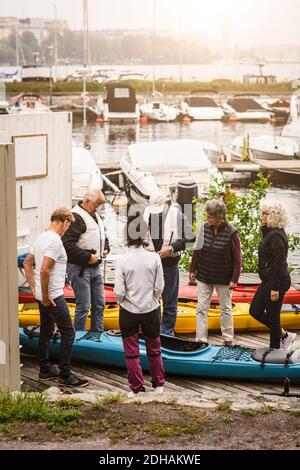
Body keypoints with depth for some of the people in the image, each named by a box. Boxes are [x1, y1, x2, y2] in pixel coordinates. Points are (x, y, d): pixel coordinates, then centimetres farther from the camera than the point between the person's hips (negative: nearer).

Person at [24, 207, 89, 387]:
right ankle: (65, 375, 0)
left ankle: (45, 370, 27)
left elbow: (28, 263, 19)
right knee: (68, 332, -3)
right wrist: (45, 296, -19)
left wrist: (34, 288, 17)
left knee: (46, 331, 18)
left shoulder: (42, 238, 10)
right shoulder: (55, 241, -20)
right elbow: (44, 270, -27)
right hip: (53, 296, -10)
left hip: (44, 296, 10)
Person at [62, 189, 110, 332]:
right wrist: (87, 257, -22)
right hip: (80, 268, -9)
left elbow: (103, 235, 32)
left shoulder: (96, 216, 15)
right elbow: (67, 244, -25)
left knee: (99, 304, 14)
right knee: (83, 306, -5)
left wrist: (105, 248, 11)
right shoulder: (76, 217, -16)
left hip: (95, 267, 9)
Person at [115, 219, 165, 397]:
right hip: (151, 309, 2)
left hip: (129, 311, -2)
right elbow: (159, 287, -6)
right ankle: (158, 384, 28)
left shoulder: (122, 260, -16)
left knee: (132, 351, 11)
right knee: (154, 348, 19)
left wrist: (122, 299, 7)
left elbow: (119, 292, -15)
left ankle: (136, 388, 16)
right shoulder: (154, 258, -12)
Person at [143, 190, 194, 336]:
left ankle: (167, 332, 20)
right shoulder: (146, 213, -2)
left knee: (169, 302, 8)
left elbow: (189, 238, -8)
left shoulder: (176, 215, -10)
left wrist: (171, 248, -17)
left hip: (169, 263, -2)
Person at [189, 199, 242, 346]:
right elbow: (197, 250, 4)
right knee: (201, 309, 3)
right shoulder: (204, 227, -7)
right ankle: (200, 339, 9)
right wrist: (193, 270, 6)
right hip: (204, 276, 3)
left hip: (223, 278, -3)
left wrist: (234, 279, -12)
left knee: (226, 308, 13)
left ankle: (228, 338, 27)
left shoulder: (231, 232, -17)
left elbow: (237, 257, -11)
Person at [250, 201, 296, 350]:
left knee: (272, 316, 1)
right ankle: (284, 335, 25)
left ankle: (275, 349, 16)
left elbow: (279, 264, -23)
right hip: (268, 281, 10)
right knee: (255, 311, 15)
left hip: (276, 282, -10)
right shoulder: (269, 232, 11)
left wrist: (275, 288, -22)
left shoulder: (276, 236, -21)